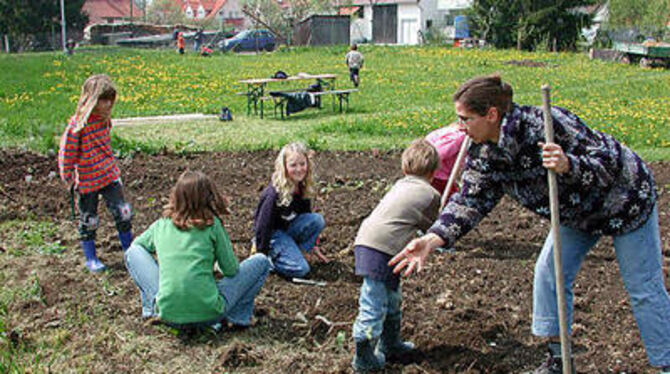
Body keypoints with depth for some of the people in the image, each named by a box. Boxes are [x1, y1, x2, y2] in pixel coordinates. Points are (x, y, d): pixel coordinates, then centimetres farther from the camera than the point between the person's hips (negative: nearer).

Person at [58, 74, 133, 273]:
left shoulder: (105, 119, 2)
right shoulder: (78, 124, -20)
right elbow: (66, 152, -13)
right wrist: (68, 178, -9)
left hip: (109, 175, 6)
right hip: (87, 180, -5)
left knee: (123, 213, 5)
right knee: (88, 221, 9)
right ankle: (91, 259, 25)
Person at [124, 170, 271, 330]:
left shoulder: (161, 224, 6)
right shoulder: (212, 224, -4)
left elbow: (136, 244, 26)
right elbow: (231, 270, 2)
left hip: (167, 315, 3)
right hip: (208, 314, -3)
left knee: (133, 252, 22)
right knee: (260, 261, 11)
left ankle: (152, 308, 11)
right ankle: (237, 316, 5)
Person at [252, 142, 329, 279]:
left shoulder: (303, 189, -5)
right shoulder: (274, 194, -28)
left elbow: (306, 216, 10)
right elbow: (263, 225, -22)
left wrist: (312, 246, 13)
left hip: (289, 228, 7)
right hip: (271, 234, -7)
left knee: (317, 220, -18)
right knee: (300, 269, -22)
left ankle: (295, 252, -3)